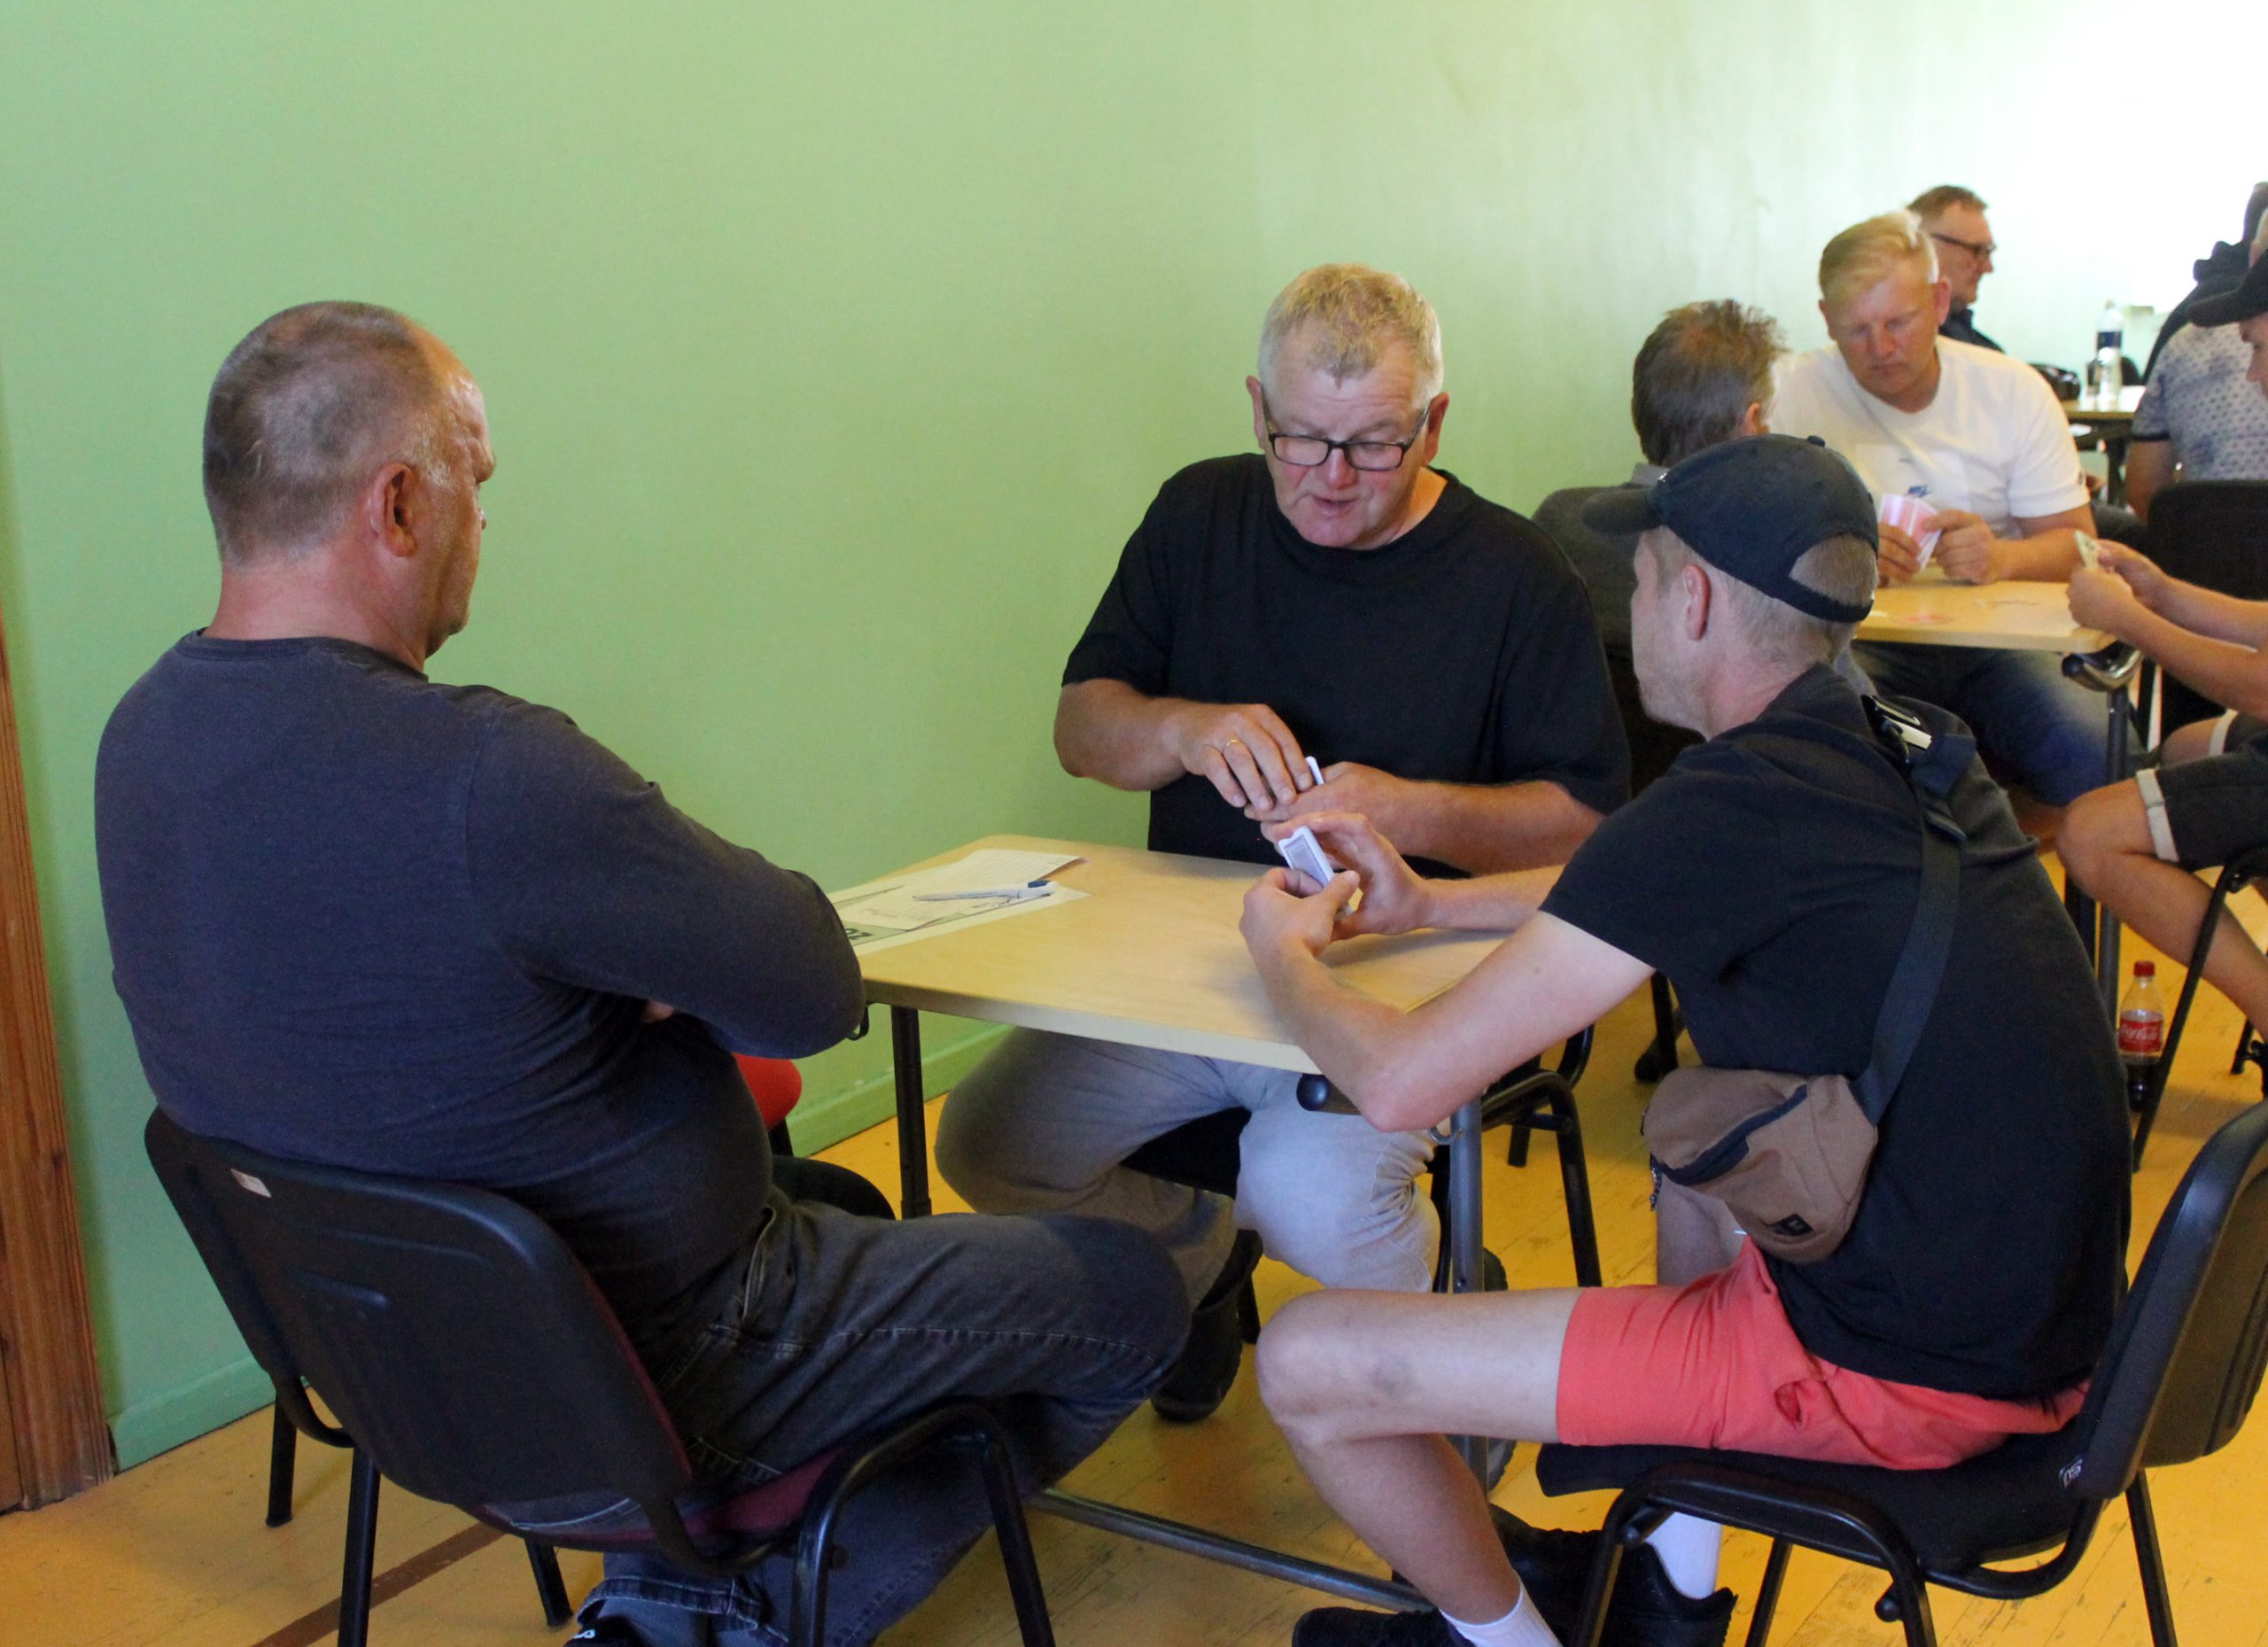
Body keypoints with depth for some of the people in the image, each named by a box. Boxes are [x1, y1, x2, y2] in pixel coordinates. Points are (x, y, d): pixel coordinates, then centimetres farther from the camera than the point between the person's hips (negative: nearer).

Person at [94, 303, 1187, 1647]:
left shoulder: (146, 736, -4)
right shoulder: (485, 776, -34)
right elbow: (819, 990, -24)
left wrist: (656, 977, -5)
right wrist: (675, 973, -4)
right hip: (646, 1377, -9)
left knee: (838, 1200, 33)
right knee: (1135, 1292, 7)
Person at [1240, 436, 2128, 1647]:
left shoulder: (1731, 802, -21)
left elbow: (1399, 1083, -18)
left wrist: (1284, 954, 2)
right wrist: (1428, 905, 21)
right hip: (2043, 1320, 9)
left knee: (1306, 1363, -6)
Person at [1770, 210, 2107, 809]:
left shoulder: (2014, 391, 6)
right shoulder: (1792, 394, -3)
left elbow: (2073, 541, 6)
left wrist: (2003, 556, -17)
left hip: (1993, 634, 3)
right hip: (1857, 637, -2)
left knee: (2092, 752, -24)